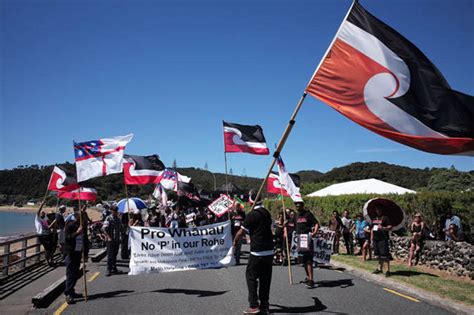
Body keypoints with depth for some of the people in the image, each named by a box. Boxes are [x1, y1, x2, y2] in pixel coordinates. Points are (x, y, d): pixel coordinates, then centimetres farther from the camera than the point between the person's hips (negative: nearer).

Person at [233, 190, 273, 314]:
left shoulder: (252, 215, -12)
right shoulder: (267, 213, 8)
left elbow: (241, 232, -8)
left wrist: (235, 241, 10)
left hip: (257, 252, -7)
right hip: (269, 251, 7)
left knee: (251, 276, 4)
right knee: (265, 278, 11)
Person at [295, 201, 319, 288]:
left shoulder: (308, 214, -6)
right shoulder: (297, 215, 15)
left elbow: (316, 223, -14)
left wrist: (315, 232, -29)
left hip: (307, 238, -7)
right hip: (300, 239, 7)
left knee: (308, 260, -11)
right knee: (303, 260, 14)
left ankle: (311, 280, -10)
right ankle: (308, 277, 29)